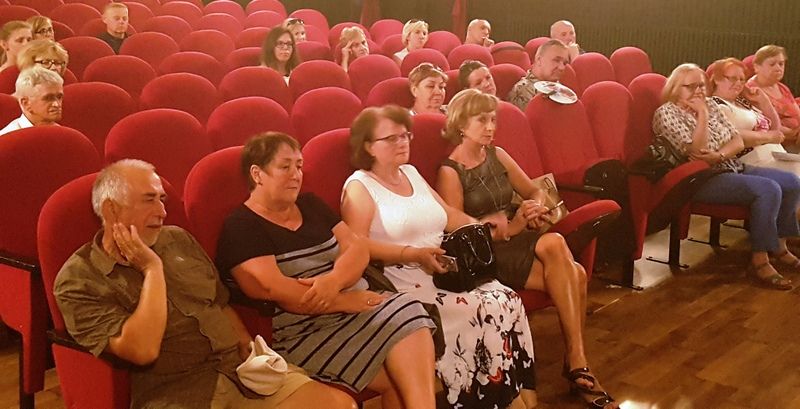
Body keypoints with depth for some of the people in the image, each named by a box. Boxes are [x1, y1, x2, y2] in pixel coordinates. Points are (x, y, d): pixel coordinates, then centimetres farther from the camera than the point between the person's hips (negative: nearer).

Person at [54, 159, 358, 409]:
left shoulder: (178, 239, 14)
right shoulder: (78, 280, -4)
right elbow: (142, 351, -16)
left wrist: (250, 349, 5)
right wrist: (152, 269, -10)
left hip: (240, 369, 6)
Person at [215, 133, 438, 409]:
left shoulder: (310, 205, 15)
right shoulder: (241, 228, -6)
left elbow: (357, 249, 6)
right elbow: (275, 291, -18)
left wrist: (333, 281, -16)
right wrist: (346, 300, -15)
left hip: (355, 308, 6)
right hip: (303, 332, -6)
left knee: (408, 315, -24)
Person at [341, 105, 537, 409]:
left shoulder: (411, 173, 20)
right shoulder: (360, 186, -3)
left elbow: (448, 215, 23)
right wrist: (415, 254, -23)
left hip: (446, 273, 7)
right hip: (406, 284, -7)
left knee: (508, 300, -16)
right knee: (480, 312, -26)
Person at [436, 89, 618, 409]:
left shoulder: (497, 155, 13)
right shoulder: (449, 172, -7)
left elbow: (535, 192, 20)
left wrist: (536, 210, -5)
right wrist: (510, 228, -18)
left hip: (518, 240, 6)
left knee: (575, 275, -24)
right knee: (562, 260, -29)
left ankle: (575, 361, -12)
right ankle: (578, 363, -20)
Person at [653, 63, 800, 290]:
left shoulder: (711, 105, 13)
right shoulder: (667, 112, -10)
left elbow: (738, 141, 5)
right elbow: (695, 152, -20)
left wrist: (718, 156, -15)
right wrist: (702, 115, -17)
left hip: (733, 168, 8)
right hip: (702, 178, -8)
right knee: (768, 190, -27)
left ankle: (779, 246, 12)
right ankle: (759, 261, -22)